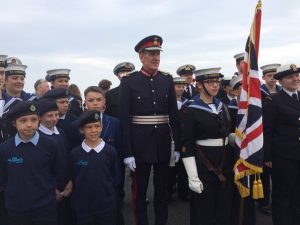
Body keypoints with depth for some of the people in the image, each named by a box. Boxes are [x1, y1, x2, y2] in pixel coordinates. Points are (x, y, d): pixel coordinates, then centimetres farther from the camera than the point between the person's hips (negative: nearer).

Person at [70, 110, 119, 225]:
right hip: (82, 207, 0)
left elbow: (115, 176, 4)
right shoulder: (75, 153, -8)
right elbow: (73, 178, 4)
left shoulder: (110, 151, -9)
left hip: (107, 206, 0)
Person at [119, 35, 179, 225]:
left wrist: (178, 145, 3)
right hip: (140, 142, -3)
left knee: (162, 187, 15)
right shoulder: (129, 82, -6)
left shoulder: (167, 80, 4)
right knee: (141, 188, 11)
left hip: (163, 141, 3)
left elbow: (174, 114, 6)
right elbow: (124, 119, -8)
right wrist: (127, 152, -11)